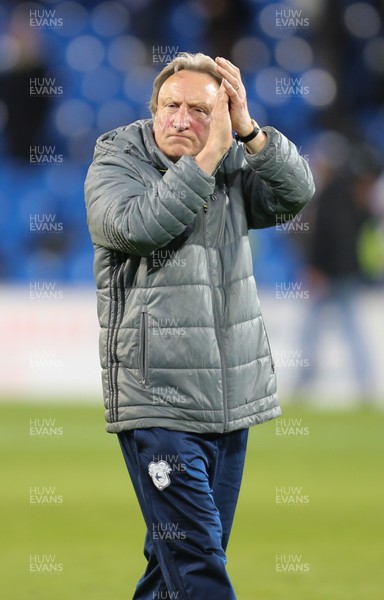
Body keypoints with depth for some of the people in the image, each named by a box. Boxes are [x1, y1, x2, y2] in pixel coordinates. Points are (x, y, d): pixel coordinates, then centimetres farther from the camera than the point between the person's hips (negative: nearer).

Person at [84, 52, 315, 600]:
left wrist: (247, 131, -13)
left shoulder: (231, 170, 9)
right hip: (158, 404, -5)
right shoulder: (115, 166, -4)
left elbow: (296, 192, -3)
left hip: (231, 402, 5)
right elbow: (138, 226, -23)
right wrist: (211, 154, -21)